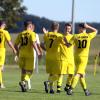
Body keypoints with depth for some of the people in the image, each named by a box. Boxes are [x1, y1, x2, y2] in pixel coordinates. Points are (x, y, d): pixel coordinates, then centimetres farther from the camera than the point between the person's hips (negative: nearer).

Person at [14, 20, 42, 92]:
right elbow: (33, 43, -17)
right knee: (29, 70, 1)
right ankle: (24, 82, -23)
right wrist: (38, 52, -13)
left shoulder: (20, 34, 10)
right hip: (29, 54, -5)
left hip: (22, 54, 5)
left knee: (23, 70, 14)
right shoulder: (32, 33, -4)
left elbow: (16, 45, 10)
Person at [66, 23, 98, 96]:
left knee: (82, 74, 16)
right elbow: (95, 31, 17)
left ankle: (85, 90, 20)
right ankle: (71, 89, -22)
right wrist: (88, 26, 16)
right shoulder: (89, 36, -1)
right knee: (78, 74, -9)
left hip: (76, 57, 3)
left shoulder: (76, 36, -2)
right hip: (84, 57, -3)